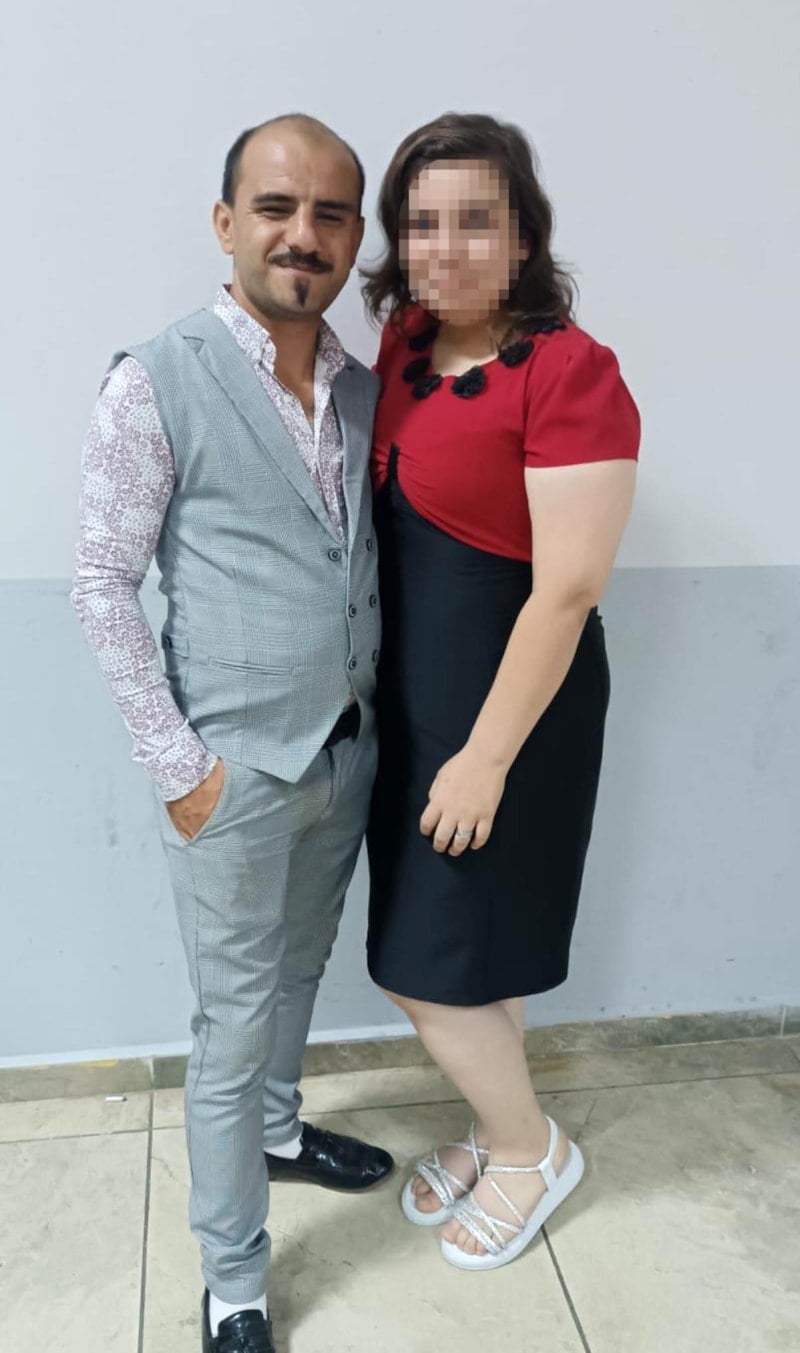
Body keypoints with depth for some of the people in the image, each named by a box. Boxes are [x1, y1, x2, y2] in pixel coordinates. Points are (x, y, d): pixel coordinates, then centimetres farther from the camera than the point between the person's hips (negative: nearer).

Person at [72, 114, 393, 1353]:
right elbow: (104, 586, -12)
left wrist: (378, 713, 6)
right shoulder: (156, 384, -13)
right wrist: (178, 764, -13)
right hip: (237, 769, -5)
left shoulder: (367, 392, 4)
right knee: (234, 1024, 6)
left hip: (347, 751, 6)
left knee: (297, 972, 25)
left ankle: (278, 1134, 51)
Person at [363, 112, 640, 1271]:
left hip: (508, 702, -7)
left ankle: (533, 1150, 32)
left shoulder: (569, 373, -19)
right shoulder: (404, 343, 4)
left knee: (430, 968, 4)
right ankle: (498, 1130, 43)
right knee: (462, 955, 19)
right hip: (409, 696, 7)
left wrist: (485, 759, -18)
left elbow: (566, 592, -21)